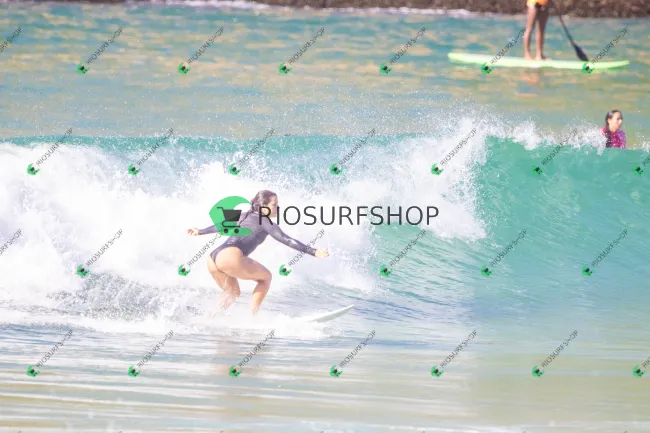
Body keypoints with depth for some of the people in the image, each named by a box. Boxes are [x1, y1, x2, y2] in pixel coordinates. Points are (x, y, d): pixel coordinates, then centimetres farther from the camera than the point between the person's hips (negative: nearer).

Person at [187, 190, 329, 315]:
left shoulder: (245, 216, 28)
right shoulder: (265, 221, 6)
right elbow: (286, 240, -3)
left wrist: (200, 231, 55)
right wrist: (313, 252, -7)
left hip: (213, 259, 8)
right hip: (231, 257, -8)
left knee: (233, 295, 24)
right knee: (266, 277, 10)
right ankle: (251, 316, 0)